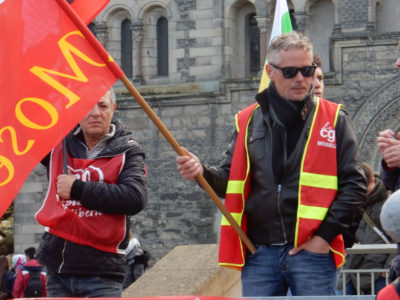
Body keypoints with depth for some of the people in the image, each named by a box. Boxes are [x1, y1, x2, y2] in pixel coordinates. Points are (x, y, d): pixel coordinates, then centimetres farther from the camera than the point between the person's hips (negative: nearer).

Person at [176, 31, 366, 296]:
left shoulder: (334, 119, 4)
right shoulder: (248, 121, 12)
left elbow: (354, 184, 0)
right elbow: (231, 181, 14)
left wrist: (326, 234, -8)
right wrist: (203, 173, -8)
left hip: (311, 252, -3)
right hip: (260, 254, 3)